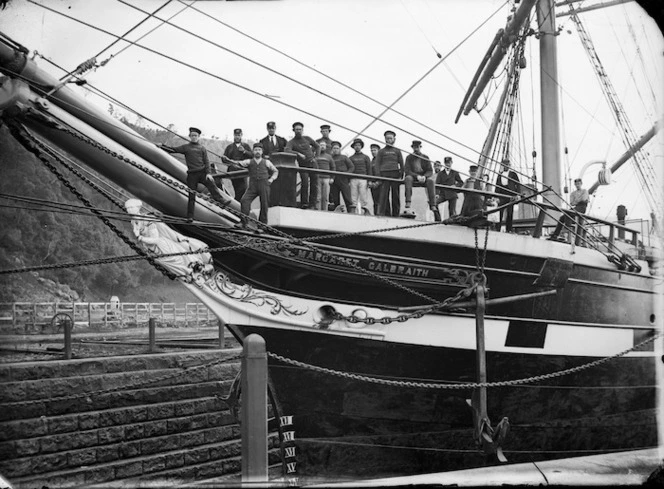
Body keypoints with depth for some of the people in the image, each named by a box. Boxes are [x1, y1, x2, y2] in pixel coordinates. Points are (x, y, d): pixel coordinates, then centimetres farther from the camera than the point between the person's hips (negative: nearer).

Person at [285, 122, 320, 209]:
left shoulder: (307, 139, 11)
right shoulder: (292, 142, -3)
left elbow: (316, 145, 27)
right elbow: (286, 149, -23)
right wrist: (298, 154, -28)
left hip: (312, 163, 4)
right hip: (303, 165, -4)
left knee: (314, 184, 1)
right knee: (305, 183, -20)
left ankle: (312, 203, 7)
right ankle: (304, 203, -15)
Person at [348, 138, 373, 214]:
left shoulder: (365, 157, 15)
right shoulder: (351, 158, 18)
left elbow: (369, 169, 8)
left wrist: (369, 180, -4)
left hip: (363, 180, -1)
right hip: (353, 179, 2)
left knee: (364, 198, -8)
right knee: (353, 199, -4)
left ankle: (367, 213, -9)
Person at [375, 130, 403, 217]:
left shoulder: (397, 151, 18)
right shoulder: (381, 151, 16)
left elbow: (401, 164, 13)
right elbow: (377, 165, 8)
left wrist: (401, 176, 0)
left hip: (395, 175, 1)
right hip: (384, 175, -1)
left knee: (396, 196, -1)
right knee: (383, 196, -10)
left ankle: (395, 216, 1)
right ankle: (381, 215, -15)